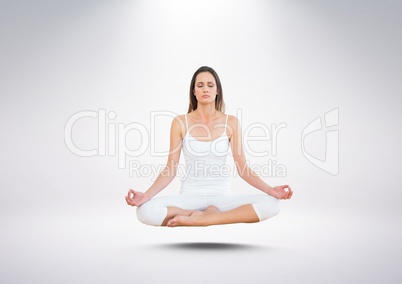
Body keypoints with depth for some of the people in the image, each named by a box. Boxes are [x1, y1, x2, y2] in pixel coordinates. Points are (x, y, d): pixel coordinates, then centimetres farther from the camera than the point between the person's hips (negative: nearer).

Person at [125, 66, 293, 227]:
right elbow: (171, 170, -4)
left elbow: (243, 169, 0)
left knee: (271, 204, -27)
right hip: (190, 195, -1)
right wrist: (146, 195, -20)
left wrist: (270, 190, -16)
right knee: (146, 211, -31)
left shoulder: (231, 122, 0)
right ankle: (209, 214, -14)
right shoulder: (180, 122, -2)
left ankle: (196, 219, -21)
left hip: (221, 195, 2)